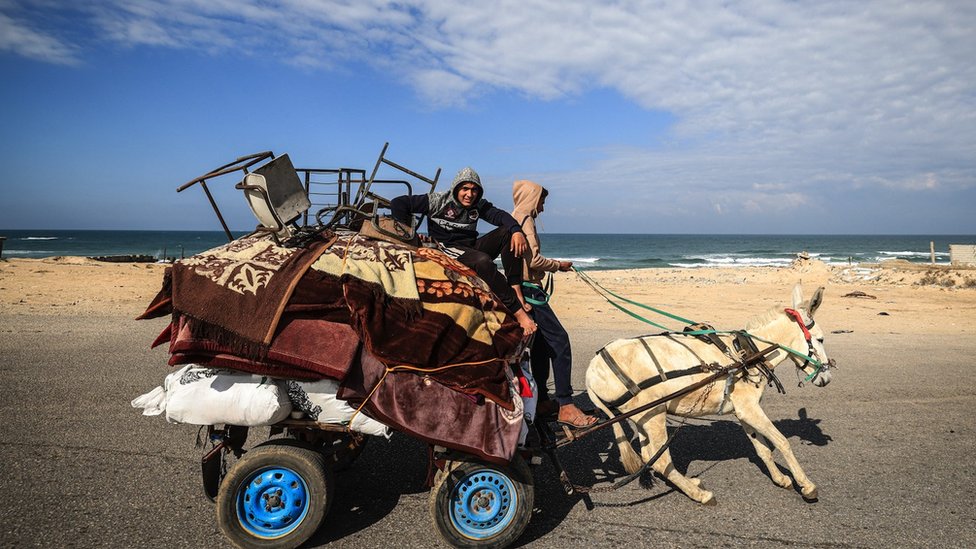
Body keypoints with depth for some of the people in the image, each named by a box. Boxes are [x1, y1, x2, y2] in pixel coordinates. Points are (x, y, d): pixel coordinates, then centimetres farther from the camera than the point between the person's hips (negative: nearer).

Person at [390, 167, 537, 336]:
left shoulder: (478, 205, 9)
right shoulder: (438, 200, -4)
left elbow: (500, 215, -8)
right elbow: (398, 203, -7)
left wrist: (517, 231, -29)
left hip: (471, 248, 6)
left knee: (508, 231, -14)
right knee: (483, 261, -37)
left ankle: (516, 290, -24)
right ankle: (518, 311, -35)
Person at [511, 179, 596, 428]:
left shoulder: (514, 219, 21)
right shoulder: (524, 219, -10)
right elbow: (534, 259, -18)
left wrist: (553, 266, 16)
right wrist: (558, 265, -3)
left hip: (523, 289, 11)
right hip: (528, 290, -11)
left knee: (541, 346, 13)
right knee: (559, 341, -12)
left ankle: (542, 402, 19)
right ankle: (565, 406, -13)